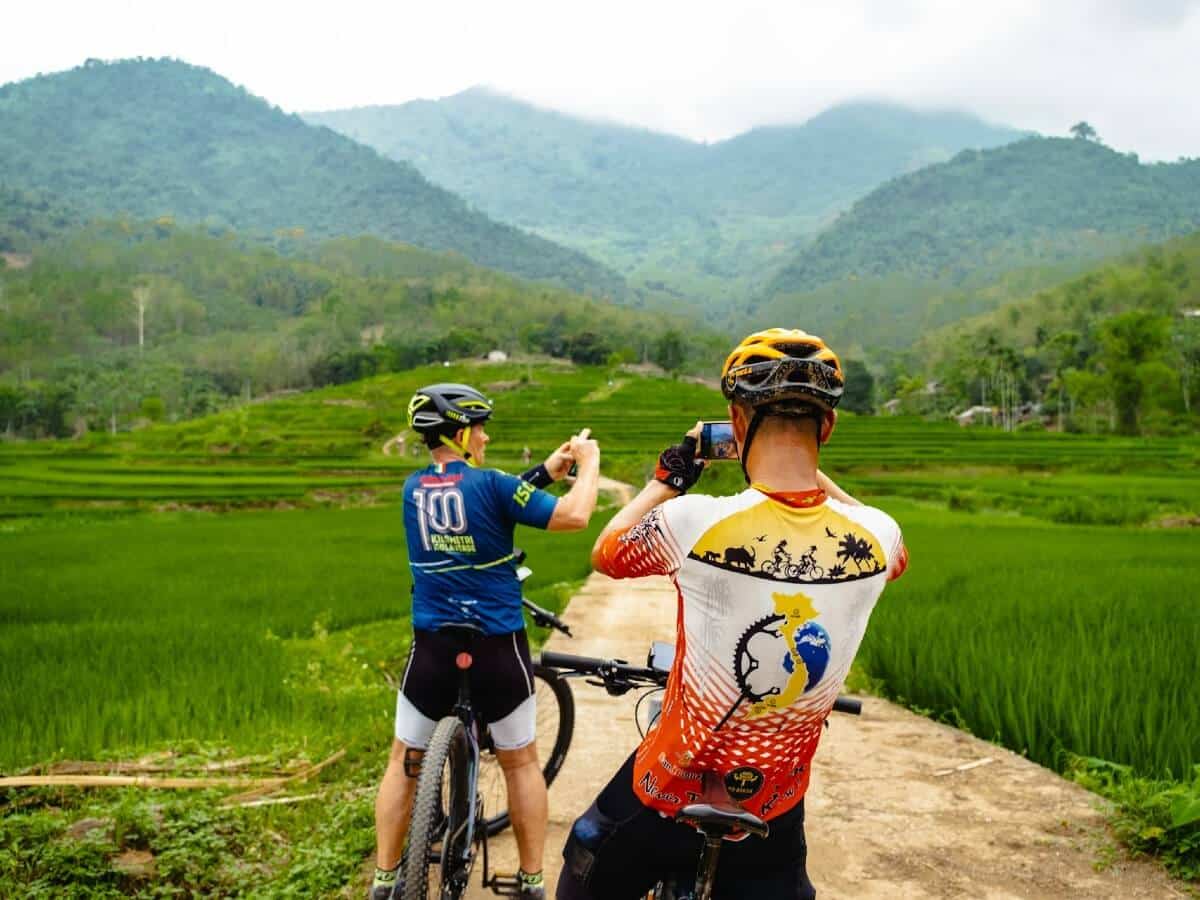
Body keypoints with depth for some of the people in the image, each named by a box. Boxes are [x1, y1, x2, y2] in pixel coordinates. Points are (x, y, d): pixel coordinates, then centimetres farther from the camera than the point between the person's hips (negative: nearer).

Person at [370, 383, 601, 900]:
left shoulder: (414, 487, 3)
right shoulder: (489, 484, -14)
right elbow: (574, 516, -17)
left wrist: (549, 469, 13)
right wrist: (589, 462, -1)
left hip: (432, 647, 4)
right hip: (497, 647, -3)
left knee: (405, 761, 17)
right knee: (520, 761, 14)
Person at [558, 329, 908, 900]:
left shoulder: (694, 522, -24)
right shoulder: (875, 537, -15)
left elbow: (604, 552, -1)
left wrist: (668, 479, 11)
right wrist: (810, 471, 14)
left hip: (671, 791, -2)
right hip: (776, 805, 3)